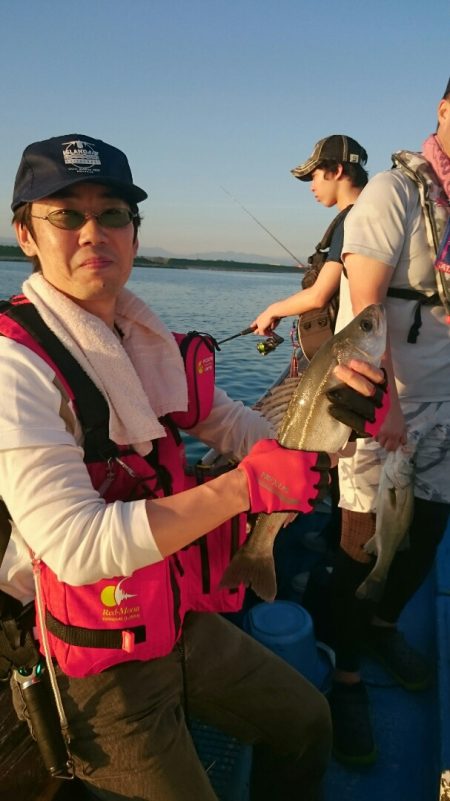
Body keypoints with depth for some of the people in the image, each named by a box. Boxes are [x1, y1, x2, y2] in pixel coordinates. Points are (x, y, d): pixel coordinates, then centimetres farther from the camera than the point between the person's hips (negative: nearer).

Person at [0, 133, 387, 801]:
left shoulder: (149, 341, 2)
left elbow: (232, 424, 7)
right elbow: (76, 546, -31)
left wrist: (333, 415, -12)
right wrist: (248, 485, -30)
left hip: (186, 623, 8)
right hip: (98, 666, -7)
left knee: (306, 722, 23)